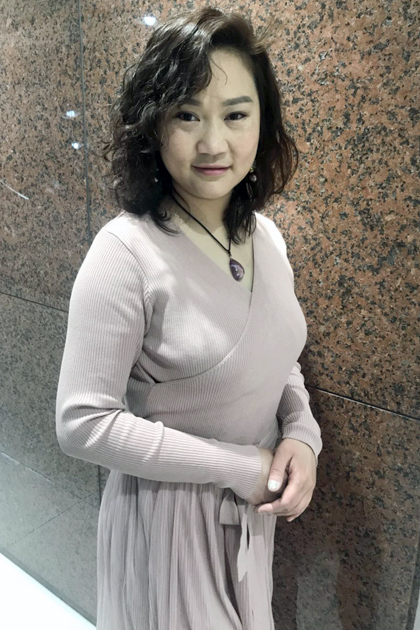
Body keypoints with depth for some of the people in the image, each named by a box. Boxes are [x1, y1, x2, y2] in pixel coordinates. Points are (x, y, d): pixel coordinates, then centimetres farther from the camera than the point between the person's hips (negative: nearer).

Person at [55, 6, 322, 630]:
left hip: (255, 510, 6)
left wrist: (302, 435, -12)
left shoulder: (267, 236, -5)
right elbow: (83, 423, -23)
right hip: (167, 514, -6)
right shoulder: (125, 251, -25)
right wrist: (240, 467, -21)